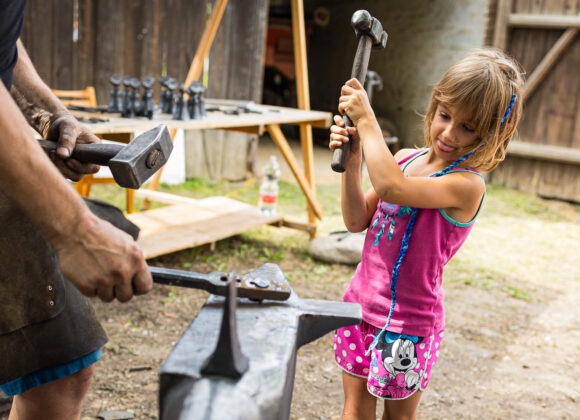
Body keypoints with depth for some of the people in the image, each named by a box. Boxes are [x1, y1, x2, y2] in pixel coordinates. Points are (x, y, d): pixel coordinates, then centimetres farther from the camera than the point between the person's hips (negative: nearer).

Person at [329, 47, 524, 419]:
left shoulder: (467, 184, -20)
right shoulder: (405, 159, 2)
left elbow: (390, 187, -36)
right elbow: (358, 221, 3)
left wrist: (366, 120, -27)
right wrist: (352, 160, -10)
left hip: (407, 320, -6)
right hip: (361, 303, 6)